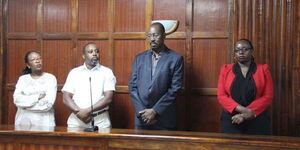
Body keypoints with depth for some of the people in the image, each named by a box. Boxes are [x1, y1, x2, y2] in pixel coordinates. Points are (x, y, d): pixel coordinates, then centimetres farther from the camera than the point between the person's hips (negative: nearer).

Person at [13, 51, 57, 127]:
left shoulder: (50, 78, -1)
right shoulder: (22, 79, 9)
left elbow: (47, 104, -13)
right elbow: (16, 100, -6)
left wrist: (25, 103, -6)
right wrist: (37, 97, -13)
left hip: (44, 121, -2)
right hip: (23, 121, 2)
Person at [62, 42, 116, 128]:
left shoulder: (107, 72, 4)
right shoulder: (74, 72, 10)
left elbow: (108, 98, -6)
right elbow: (66, 98, 4)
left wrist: (88, 110, -15)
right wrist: (78, 112, -12)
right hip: (76, 121, 2)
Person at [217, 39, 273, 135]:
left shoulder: (263, 70, 4)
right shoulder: (226, 70, 7)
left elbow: (268, 97, -3)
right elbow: (221, 96, -1)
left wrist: (245, 114, -13)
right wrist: (242, 110, -15)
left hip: (257, 121, 0)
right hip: (231, 121, 1)